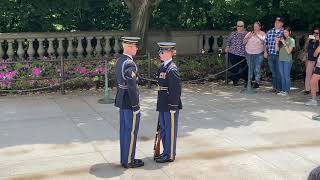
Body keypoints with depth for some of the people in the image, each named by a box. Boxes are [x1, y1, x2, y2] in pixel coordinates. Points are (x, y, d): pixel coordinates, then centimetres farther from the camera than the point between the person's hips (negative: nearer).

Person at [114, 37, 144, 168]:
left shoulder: (119, 61, 9)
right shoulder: (130, 64, -21)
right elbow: (132, 88, -23)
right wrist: (136, 106, -17)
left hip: (121, 102, 10)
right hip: (129, 103, -9)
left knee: (124, 131, 16)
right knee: (131, 132, 2)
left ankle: (124, 158, 26)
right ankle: (129, 161, 12)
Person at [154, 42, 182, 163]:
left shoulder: (172, 69, -17)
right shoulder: (162, 67, 10)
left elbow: (176, 90, -18)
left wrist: (173, 107, -18)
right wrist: (160, 104, 17)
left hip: (170, 106, -9)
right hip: (163, 105, 9)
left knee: (170, 130, 3)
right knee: (163, 129, 17)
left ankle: (170, 155, 14)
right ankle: (166, 152, 30)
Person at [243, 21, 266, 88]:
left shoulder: (262, 34, 4)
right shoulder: (249, 33, 11)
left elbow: (264, 40, -13)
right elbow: (244, 42, 8)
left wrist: (258, 35, -11)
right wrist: (249, 36, -5)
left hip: (258, 54, -3)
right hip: (249, 53, 3)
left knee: (257, 69, -4)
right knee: (250, 68, 8)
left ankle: (257, 82, 3)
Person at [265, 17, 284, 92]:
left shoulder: (283, 32, -2)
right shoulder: (269, 32, 10)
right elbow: (266, 43, 15)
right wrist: (265, 51, 9)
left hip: (279, 56, -4)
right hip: (270, 55, 4)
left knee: (279, 73, 0)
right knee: (273, 72, 12)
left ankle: (279, 88, 9)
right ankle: (274, 87, 22)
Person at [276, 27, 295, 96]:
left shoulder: (292, 40, -3)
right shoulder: (282, 39, 11)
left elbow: (289, 51, -12)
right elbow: (277, 49, 9)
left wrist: (284, 43, -17)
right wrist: (277, 43, -6)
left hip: (287, 60, -5)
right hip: (280, 59, 5)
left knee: (286, 76, -3)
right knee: (282, 76, 9)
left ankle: (287, 91, 1)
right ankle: (282, 90, 15)